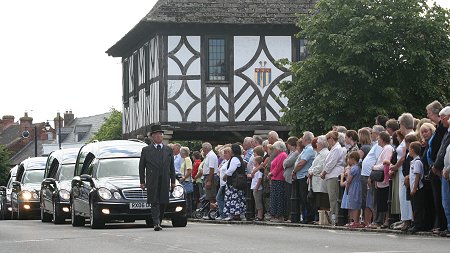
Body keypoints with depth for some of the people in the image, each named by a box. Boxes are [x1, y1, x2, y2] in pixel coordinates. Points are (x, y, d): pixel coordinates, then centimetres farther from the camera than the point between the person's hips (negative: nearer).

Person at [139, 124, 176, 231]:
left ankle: (158, 222, 15)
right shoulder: (146, 150, 7)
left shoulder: (168, 150, 14)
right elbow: (141, 167, 8)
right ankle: (156, 223, -18)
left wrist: (173, 181, 8)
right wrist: (142, 182, 1)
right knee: (154, 202, -11)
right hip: (152, 181, -3)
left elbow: (172, 167, 15)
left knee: (163, 203, 3)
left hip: (165, 181, 3)